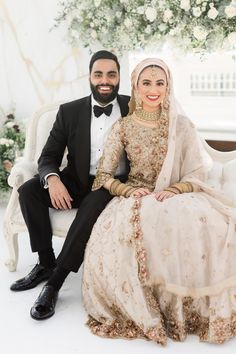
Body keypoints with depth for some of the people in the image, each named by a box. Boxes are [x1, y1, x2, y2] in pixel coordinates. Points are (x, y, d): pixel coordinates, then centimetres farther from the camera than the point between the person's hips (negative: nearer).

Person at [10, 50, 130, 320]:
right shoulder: (70, 111, 2)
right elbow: (48, 156, 1)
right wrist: (52, 179, -23)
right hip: (78, 183, 3)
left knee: (94, 203, -36)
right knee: (28, 190, -20)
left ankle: (54, 283, -27)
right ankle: (46, 264, -6)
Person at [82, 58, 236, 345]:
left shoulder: (182, 125, 5)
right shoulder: (123, 127, 6)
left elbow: (197, 174, 1)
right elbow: (103, 175, 3)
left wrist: (173, 190, -19)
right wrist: (129, 190, -17)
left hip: (176, 197, 0)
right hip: (136, 199, 0)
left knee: (209, 224, -34)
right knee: (124, 230, -37)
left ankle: (192, 309, -13)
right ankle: (141, 312, -16)